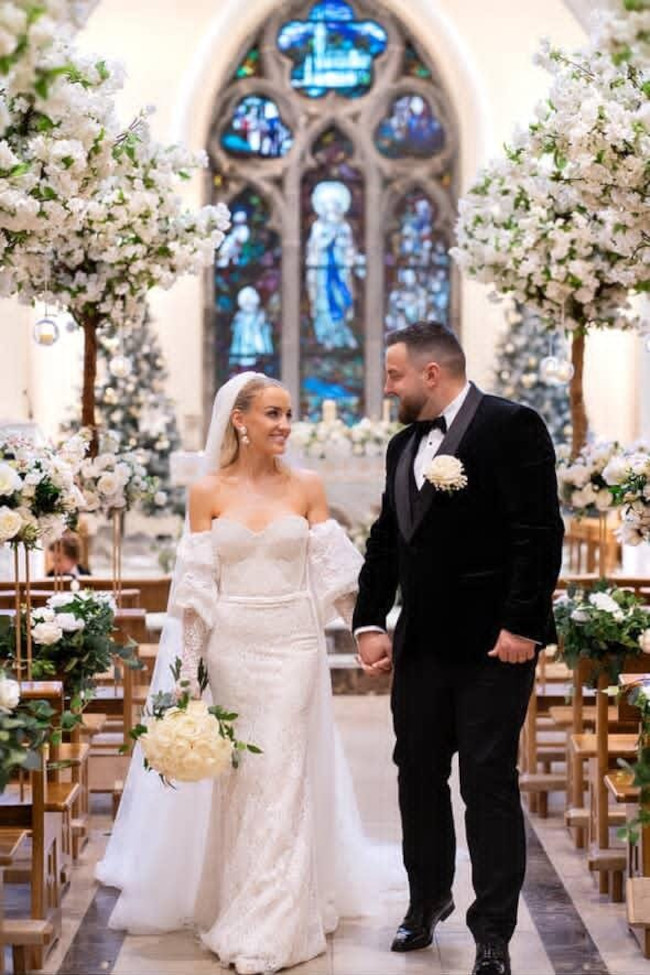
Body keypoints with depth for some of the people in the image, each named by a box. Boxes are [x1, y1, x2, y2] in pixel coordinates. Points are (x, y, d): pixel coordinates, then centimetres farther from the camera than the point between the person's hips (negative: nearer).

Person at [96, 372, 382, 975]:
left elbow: (332, 570, 3)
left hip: (293, 646, 0)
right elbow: (196, 589, 0)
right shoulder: (208, 493, 1)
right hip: (230, 647, 0)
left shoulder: (306, 488, 2)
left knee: (282, 777, -2)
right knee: (236, 777, 8)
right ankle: (234, 904, 26)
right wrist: (188, 668, -3)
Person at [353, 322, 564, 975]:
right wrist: (368, 623, 7)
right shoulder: (404, 445, 13)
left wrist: (522, 625, -19)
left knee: (489, 784, 0)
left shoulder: (510, 426, -10)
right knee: (418, 774, 15)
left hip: (493, 646, -7)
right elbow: (385, 542, 15)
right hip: (421, 645, 7)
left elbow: (539, 532, -16)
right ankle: (428, 897, 34)